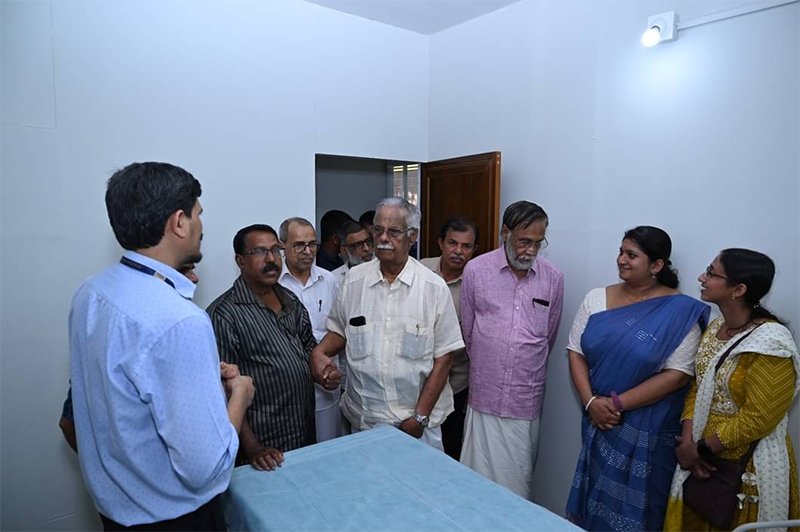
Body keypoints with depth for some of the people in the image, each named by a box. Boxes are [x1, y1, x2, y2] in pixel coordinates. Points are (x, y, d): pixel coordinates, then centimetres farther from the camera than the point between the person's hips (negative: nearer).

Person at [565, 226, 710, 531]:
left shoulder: (680, 311, -11)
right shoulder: (596, 298, 1)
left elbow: (677, 375, -15)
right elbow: (576, 352, 2)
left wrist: (618, 403, -17)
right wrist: (590, 402, -12)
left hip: (648, 430, -3)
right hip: (599, 423, 4)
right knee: (594, 500, 18)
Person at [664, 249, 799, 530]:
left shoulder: (771, 343, -21)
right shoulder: (715, 327, 2)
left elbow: (758, 419, -21)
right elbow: (697, 388, 4)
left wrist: (702, 449, -12)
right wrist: (688, 442, -8)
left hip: (747, 464, -6)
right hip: (701, 452, 7)